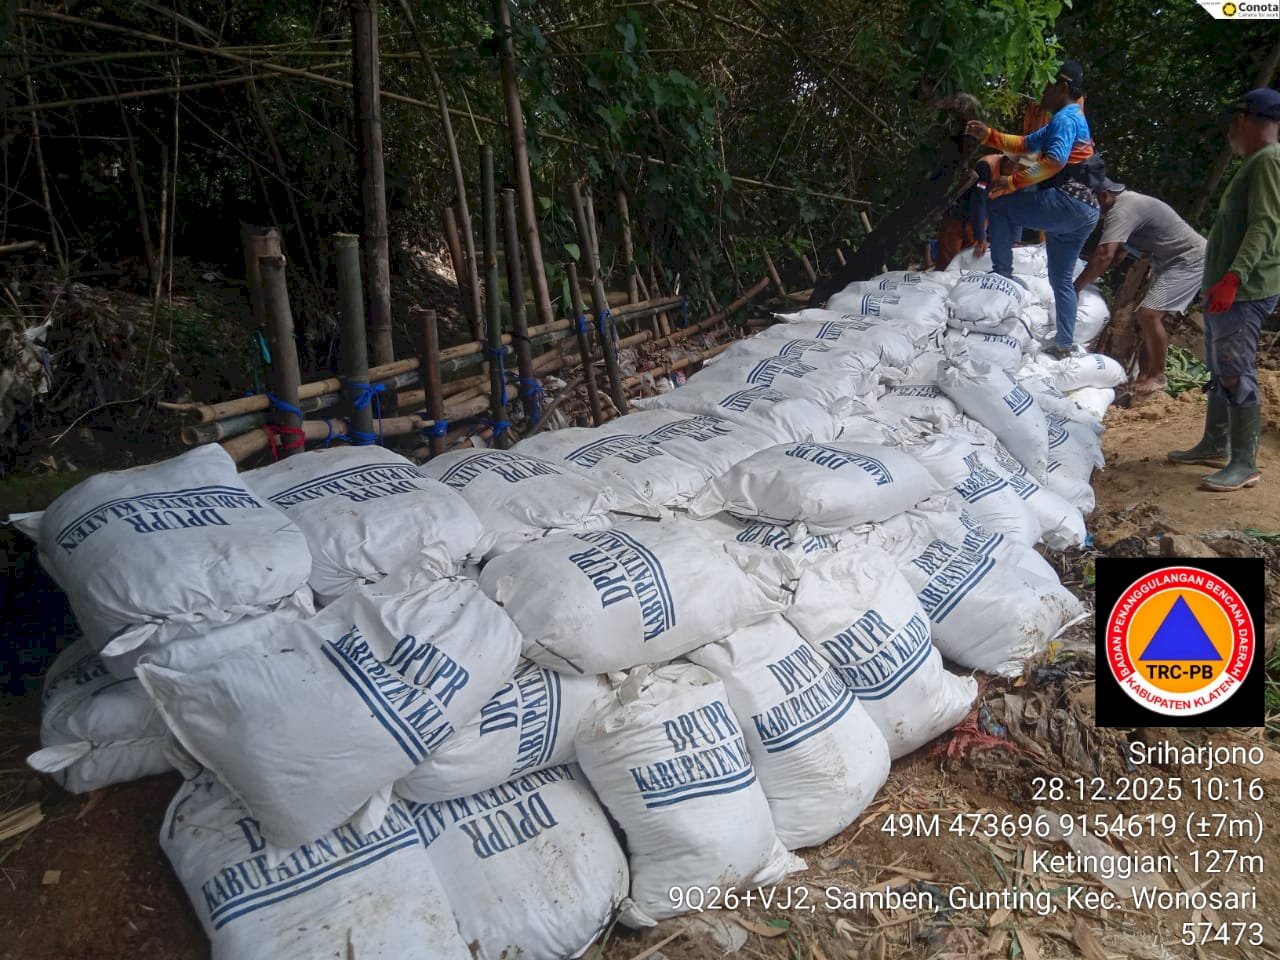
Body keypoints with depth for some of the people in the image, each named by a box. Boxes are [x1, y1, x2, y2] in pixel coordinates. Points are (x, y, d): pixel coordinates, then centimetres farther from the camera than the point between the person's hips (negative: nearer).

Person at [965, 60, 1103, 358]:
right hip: (1083, 211, 10)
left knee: (998, 206, -6)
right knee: (1061, 279, 14)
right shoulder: (1072, 119, 26)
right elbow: (1024, 144, 27)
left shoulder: (1065, 117, -7)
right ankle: (1063, 343, 16)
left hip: (1066, 203, -10)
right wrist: (988, 135, 18)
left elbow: (1054, 161, -24)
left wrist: (1012, 182, -23)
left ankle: (1002, 274, -9)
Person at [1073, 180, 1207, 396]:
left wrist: (1075, 288, -31)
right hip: (1169, 261, 11)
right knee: (1145, 316, 12)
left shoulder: (1121, 211, -25)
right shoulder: (1125, 203, 9)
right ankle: (1143, 375, 18)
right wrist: (1090, 275, 4)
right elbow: (1119, 252, 16)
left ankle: (1158, 377, -4)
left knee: (1148, 315, -18)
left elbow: (1104, 256, -37)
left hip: (1189, 261, -11)